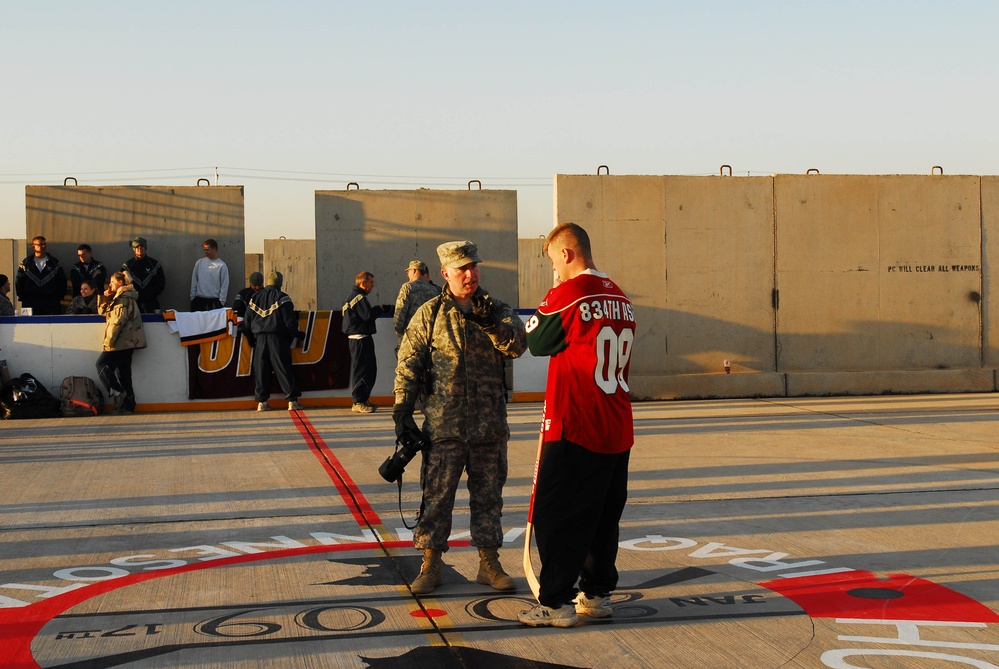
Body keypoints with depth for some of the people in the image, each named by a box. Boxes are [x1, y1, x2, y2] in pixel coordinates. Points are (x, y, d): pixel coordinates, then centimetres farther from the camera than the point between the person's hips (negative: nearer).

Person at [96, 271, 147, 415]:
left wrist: (109, 341, -16)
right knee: (124, 373, 8)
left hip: (122, 342, -10)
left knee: (102, 364, -9)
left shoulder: (124, 298, -11)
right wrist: (105, 297, 12)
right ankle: (128, 406, 7)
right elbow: (102, 311, 28)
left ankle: (118, 392, -11)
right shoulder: (120, 297, 22)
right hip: (127, 343, 10)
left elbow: (117, 321, -19)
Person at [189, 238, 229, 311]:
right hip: (199, 300, 3)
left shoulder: (222, 266, -2)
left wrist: (221, 302, -8)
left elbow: (224, 286, -3)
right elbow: (194, 282, 11)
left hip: (214, 302, -3)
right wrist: (192, 297, 6)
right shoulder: (199, 263, 7)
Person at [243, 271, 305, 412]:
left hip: (260, 337, 4)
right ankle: (292, 400, -4)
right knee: (284, 368, -2)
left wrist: (251, 339, 20)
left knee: (261, 369, 6)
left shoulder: (255, 298, 11)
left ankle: (261, 401, 5)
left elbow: (247, 321, 12)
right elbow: (289, 321, -7)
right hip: (278, 338, -4)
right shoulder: (282, 298, -4)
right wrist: (297, 334, 7)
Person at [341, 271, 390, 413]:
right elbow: (368, 315, -22)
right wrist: (381, 308, -7)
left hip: (354, 338, 11)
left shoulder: (352, 297, 18)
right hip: (361, 338, -11)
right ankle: (358, 402, -11)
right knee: (363, 369, -10)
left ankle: (361, 400, 20)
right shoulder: (360, 298, -14)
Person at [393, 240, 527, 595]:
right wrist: (402, 412, -2)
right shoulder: (429, 314, 3)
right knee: (436, 496, 1)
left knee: (488, 495, 9)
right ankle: (430, 565, 11)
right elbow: (408, 365, 4)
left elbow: (518, 345, -11)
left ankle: (489, 563, 18)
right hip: (443, 425, -1)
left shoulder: (497, 310, 6)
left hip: (489, 427, 2)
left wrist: (492, 324, -29)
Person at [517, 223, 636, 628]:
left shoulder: (567, 294, -13)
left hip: (574, 428, -7)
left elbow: (537, 342, -3)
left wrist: (544, 307, 11)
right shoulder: (621, 299, 9)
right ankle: (597, 593, 22)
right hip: (617, 429, 7)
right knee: (604, 515, 15)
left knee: (556, 515, 0)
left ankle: (556, 603, 2)